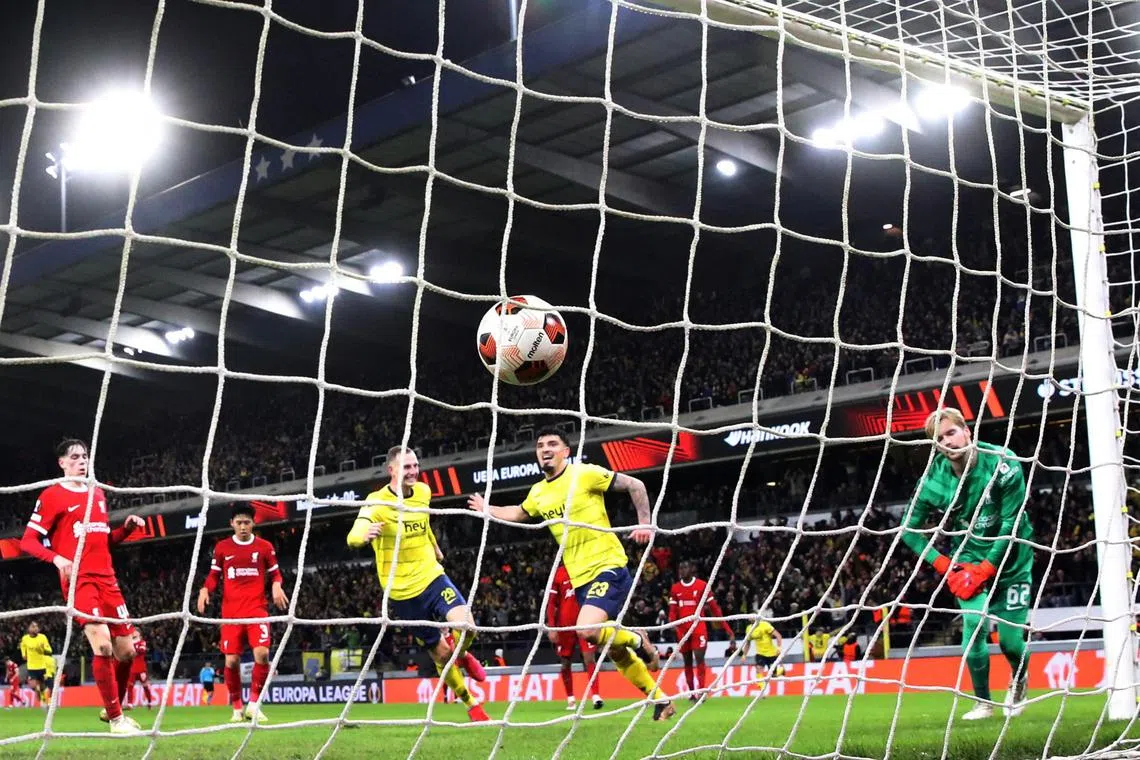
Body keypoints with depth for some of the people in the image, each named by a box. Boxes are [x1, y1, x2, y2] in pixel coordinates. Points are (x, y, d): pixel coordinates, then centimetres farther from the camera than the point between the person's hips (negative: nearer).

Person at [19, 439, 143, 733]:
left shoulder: (97, 494, 19)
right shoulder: (51, 495, -1)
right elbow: (28, 541, -3)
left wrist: (127, 527, 8)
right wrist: (56, 558, -20)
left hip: (107, 579, 7)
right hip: (78, 580, -7)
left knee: (126, 651, 6)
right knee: (102, 644, -21)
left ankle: (112, 709, 27)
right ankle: (116, 719, -12)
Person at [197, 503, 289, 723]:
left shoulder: (265, 547, 5)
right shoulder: (222, 547, 7)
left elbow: (275, 573, 12)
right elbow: (214, 575, 14)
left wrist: (277, 586, -10)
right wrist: (205, 590, -6)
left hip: (257, 608, -1)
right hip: (231, 611, 1)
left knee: (262, 653, -18)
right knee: (231, 660, -3)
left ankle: (254, 704, -4)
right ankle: (237, 708, 13)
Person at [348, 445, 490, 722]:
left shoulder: (423, 492, 0)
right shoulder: (377, 502, -17)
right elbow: (353, 537, -34)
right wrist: (365, 535, -56)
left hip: (432, 576, 3)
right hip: (402, 591, -3)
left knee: (466, 625, -22)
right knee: (441, 654, 3)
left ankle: (461, 654, 14)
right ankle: (471, 704, 26)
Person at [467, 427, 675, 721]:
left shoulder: (585, 474, -10)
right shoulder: (538, 493, 9)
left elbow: (635, 485, -6)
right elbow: (518, 514, 32)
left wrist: (644, 523, -10)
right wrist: (488, 510, 29)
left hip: (608, 567, -7)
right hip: (580, 578, 7)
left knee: (587, 629, -28)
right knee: (612, 647, 10)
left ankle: (637, 640, 2)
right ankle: (660, 699, 25)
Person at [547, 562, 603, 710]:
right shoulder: (558, 574, 0)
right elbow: (551, 603, -1)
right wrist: (551, 627, -8)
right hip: (565, 625, 0)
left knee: (589, 658, -12)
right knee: (566, 662, 6)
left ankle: (596, 696, -16)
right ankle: (570, 699, 18)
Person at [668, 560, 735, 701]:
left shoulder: (702, 585, -2)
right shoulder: (675, 588, 9)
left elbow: (714, 608, -1)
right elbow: (673, 610, 5)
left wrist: (727, 628, -4)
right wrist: (673, 624, -17)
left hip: (699, 627, -4)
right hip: (682, 629, 4)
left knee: (699, 658, -12)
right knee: (687, 661, 9)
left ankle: (700, 692, -13)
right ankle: (691, 692, 16)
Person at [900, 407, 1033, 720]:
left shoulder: (1002, 463, -20)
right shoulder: (934, 479, -14)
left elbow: (1012, 522, -18)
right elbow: (909, 530, -4)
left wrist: (986, 569, -19)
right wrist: (946, 568, -12)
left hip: (1009, 557, -1)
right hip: (968, 560, 1)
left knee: (1009, 638, -2)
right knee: (974, 625, -17)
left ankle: (1019, 680, 33)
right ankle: (982, 702, 4)